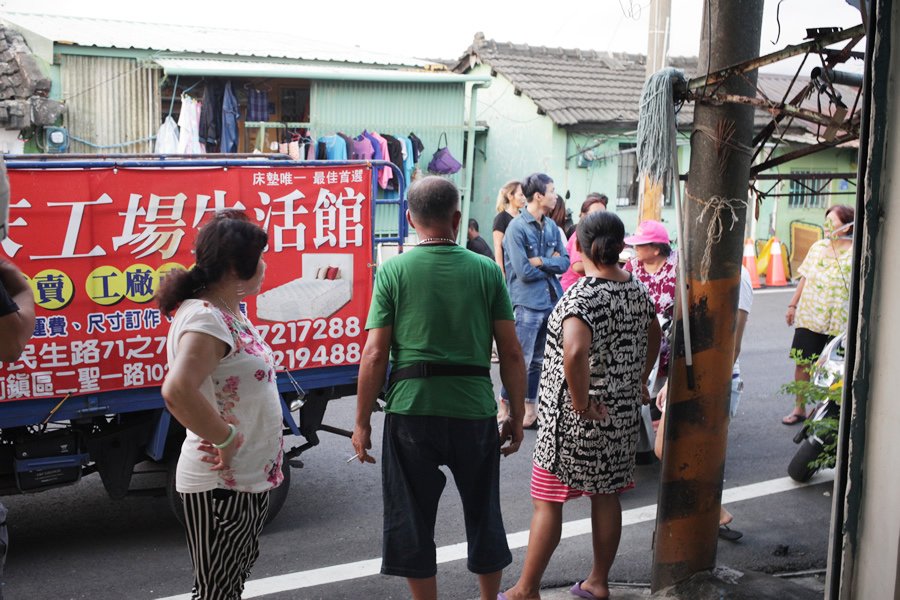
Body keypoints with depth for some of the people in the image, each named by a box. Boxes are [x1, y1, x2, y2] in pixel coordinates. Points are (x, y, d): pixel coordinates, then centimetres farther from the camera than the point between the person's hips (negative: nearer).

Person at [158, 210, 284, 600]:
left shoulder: (231, 312, 8)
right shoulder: (205, 318, -22)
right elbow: (177, 391, -38)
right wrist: (225, 439, -25)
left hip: (251, 476, 10)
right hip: (222, 484, -9)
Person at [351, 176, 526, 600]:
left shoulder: (393, 271, -2)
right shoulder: (486, 271, 2)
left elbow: (375, 353, -6)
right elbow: (511, 352, 0)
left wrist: (362, 421, 1)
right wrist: (517, 415, 10)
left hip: (411, 410, -2)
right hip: (474, 410, 2)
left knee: (412, 519, 12)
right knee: (483, 513, 20)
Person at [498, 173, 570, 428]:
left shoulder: (551, 226, 10)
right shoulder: (517, 227, -11)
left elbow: (564, 262, 5)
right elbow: (524, 272, -16)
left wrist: (541, 262, -11)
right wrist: (551, 264, -3)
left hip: (552, 300, 7)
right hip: (528, 303, -7)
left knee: (538, 360, 13)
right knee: (521, 361, -3)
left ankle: (530, 408, 22)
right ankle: (505, 407, 11)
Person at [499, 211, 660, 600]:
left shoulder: (582, 295, -21)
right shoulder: (637, 290, 3)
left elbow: (574, 352, -37)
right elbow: (653, 337, 21)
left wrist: (581, 404, -25)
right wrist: (639, 382, 26)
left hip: (574, 417, -7)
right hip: (622, 414, 7)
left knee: (547, 502, 4)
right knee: (606, 495, 17)